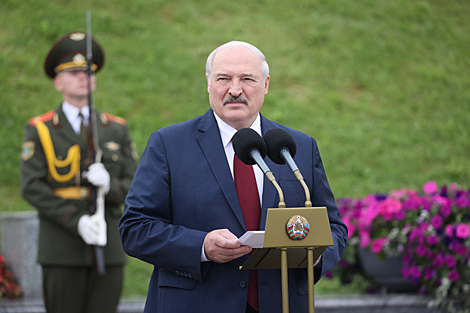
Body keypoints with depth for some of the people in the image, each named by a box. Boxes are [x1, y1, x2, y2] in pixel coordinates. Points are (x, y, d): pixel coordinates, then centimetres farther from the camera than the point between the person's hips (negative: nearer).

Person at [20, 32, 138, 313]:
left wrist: (109, 185, -16)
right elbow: (32, 188, -6)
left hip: (109, 248, 2)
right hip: (62, 250, -2)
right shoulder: (40, 130, 4)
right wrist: (77, 221, -17)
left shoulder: (117, 129, 12)